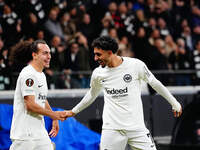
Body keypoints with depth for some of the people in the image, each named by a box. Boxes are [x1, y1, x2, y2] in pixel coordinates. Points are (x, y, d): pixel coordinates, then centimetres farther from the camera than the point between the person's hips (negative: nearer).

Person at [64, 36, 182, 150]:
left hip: (137, 127, -1)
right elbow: (92, 94, 22)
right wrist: (74, 111, 30)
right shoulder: (97, 74, 2)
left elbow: (155, 84, 6)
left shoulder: (136, 65, -7)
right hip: (111, 129, 1)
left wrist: (175, 104, 13)